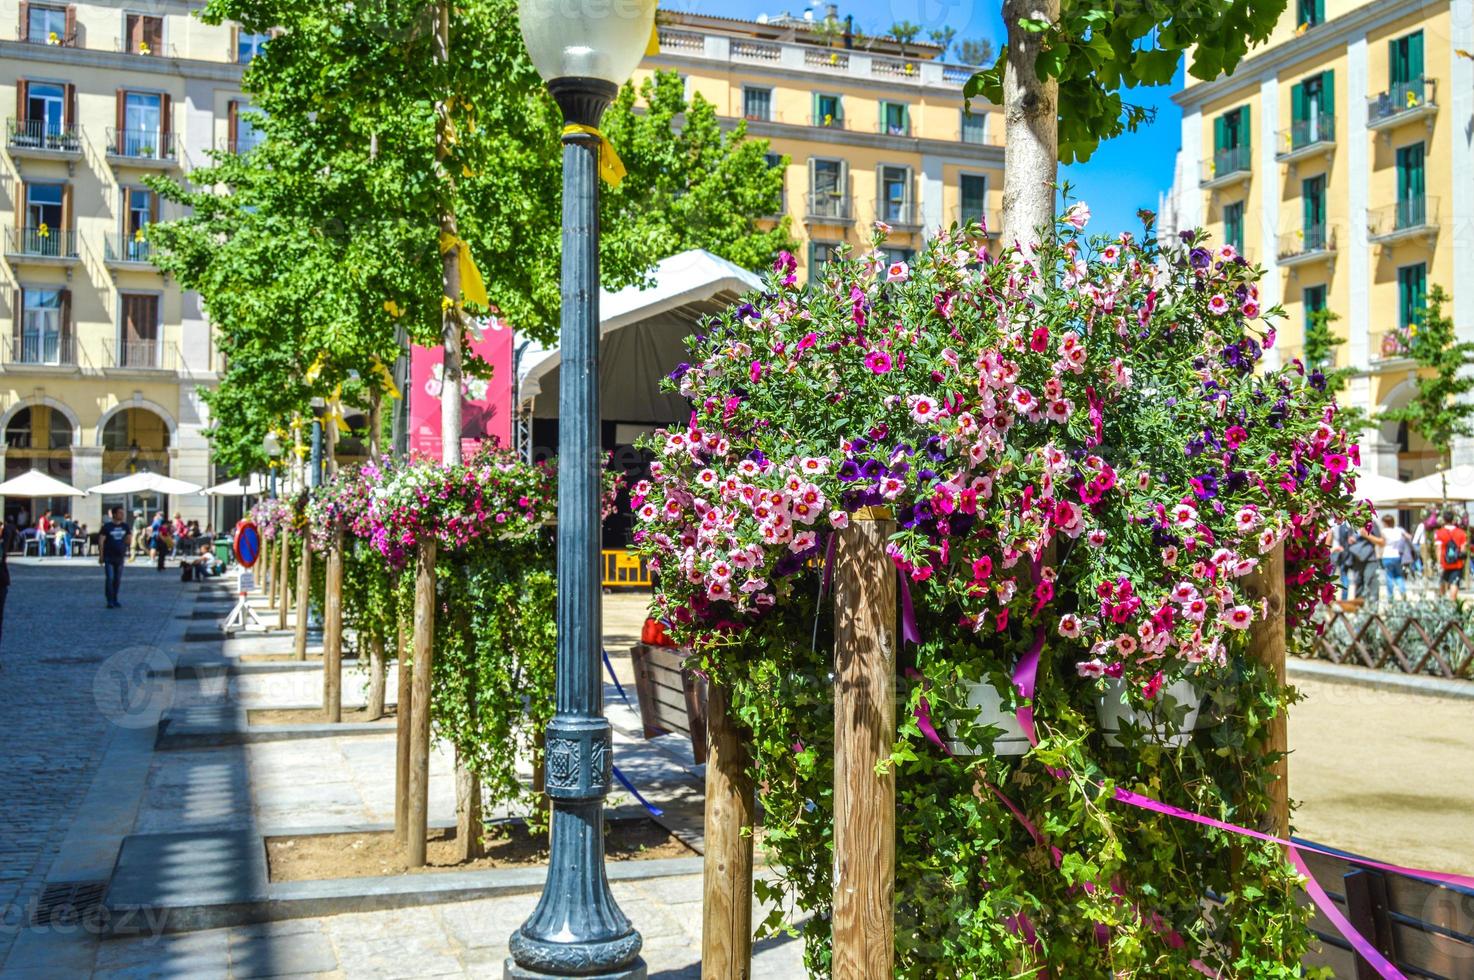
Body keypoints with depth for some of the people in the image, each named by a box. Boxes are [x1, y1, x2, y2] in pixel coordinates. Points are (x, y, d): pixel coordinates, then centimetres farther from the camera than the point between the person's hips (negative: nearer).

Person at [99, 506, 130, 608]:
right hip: (109, 557, -4)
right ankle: (110, 601, -6)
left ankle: (115, 599, 19)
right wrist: (101, 555, -11)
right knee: (109, 578, -9)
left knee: (118, 580, 9)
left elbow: (127, 540, 16)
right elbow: (101, 541, -8)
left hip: (120, 557, 4)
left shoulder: (125, 526, 7)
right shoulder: (107, 526, -6)